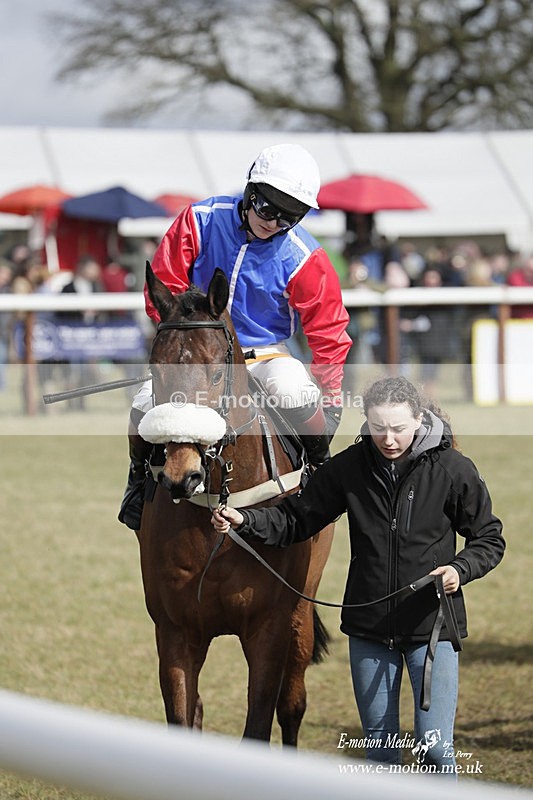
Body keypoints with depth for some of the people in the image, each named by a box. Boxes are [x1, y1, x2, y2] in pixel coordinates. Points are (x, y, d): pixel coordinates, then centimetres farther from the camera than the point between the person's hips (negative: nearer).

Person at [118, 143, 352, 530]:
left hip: (266, 353, -1)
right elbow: (164, 286, -1)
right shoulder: (201, 220, -10)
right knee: (147, 404, -25)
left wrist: (331, 401, -8)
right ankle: (140, 477, 9)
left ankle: (321, 468, -4)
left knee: (294, 392, -36)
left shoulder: (304, 258, -13)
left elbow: (327, 331, -6)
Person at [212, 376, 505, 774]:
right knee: (379, 747, 12)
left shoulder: (453, 469, -9)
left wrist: (461, 569, -20)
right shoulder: (349, 467, -3)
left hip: (432, 624, -3)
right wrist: (244, 519, -13)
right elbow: (297, 518, 3)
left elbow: (489, 539, 0)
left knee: (436, 746, -5)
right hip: (369, 626, 3)